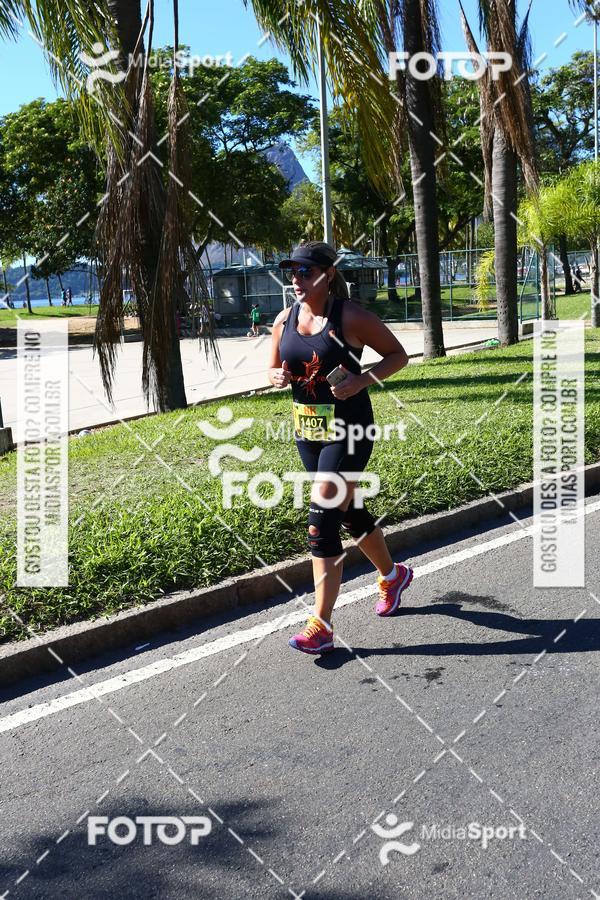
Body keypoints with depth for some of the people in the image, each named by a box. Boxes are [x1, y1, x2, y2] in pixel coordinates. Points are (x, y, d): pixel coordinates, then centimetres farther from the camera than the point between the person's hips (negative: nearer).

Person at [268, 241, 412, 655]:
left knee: (322, 518, -14)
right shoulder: (284, 320, 5)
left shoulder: (351, 317, -11)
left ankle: (321, 626, -7)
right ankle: (393, 574, 45)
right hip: (307, 430, 7)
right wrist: (276, 376, -7)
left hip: (348, 430, -7)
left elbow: (398, 355, -3)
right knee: (350, 511, 19)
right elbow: (275, 369, 17)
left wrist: (362, 381, -19)